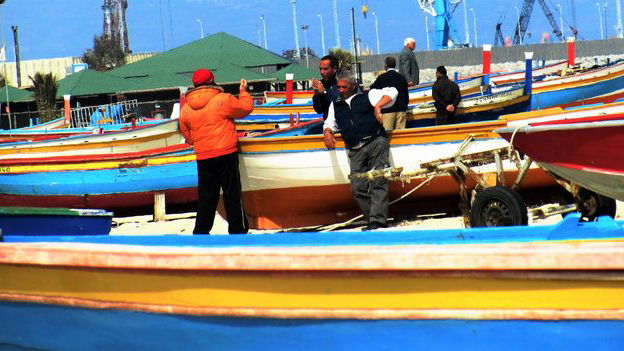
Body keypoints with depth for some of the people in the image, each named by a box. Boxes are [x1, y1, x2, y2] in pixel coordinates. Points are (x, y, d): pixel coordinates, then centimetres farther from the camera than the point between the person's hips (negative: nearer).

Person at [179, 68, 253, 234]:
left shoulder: (186, 109, 4)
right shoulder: (223, 100, -10)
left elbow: (187, 135, 13)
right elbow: (246, 108, 2)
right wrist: (244, 91, 18)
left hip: (203, 158, 4)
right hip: (226, 154, -4)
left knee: (206, 196, 12)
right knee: (232, 194, 4)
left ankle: (201, 232, 13)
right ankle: (238, 230, 7)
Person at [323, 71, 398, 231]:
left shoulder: (368, 96, 10)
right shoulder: (335, 105, 24)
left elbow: (391, 92, 4)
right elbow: (330, 123, 26)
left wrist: (377, 106, -9)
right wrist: (327, 132, 4)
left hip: (376, 143, -5)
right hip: (355, 151, 5)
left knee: (378, 183, -14)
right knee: (358, 188, -6)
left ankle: (378, 220, -19)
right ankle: (372, 218, 0)